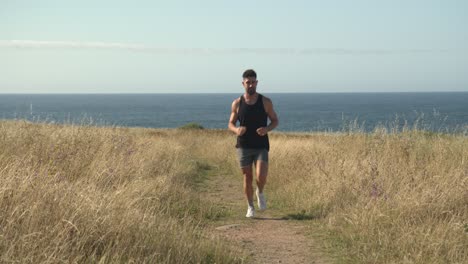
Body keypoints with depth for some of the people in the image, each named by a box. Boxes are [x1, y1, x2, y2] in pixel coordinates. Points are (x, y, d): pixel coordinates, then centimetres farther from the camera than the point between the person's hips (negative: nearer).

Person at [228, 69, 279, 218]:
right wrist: (236, 130, -16)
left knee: (261, 176, -17)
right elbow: (230, 124, 8)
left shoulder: (265, 102, -1)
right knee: (247, 178, 3)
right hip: (244, 147, 1)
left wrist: (267, 129, -16)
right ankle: (250, 207, 21)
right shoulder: (237, 103, 1)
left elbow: (275, 121, 6)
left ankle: (260, 193, 16)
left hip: (261, 147, -1)